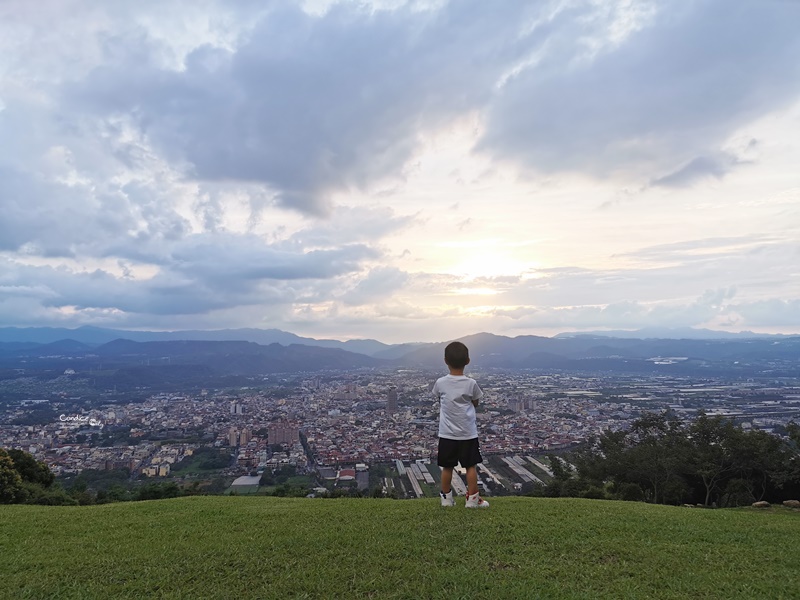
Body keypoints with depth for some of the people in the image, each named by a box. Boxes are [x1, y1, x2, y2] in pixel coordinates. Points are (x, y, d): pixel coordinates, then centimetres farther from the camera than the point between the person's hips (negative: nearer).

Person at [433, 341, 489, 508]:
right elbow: (475, 403, 6)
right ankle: (472, 499, 16)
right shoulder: (471, 383, -10)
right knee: (471, 466, 11)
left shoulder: (440, 383, -9)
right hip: (468, 433, -1)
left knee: (447, 467, 12)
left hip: (447, 434, 1)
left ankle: (447, 498, 22)